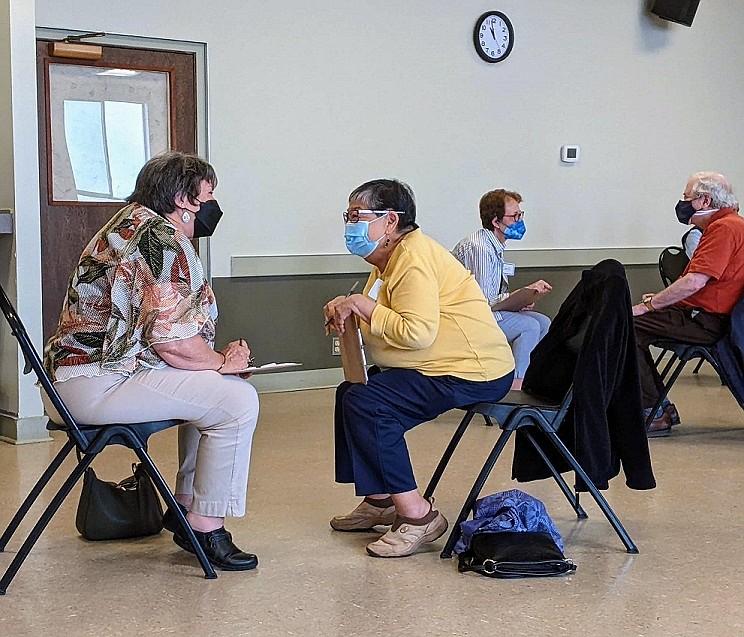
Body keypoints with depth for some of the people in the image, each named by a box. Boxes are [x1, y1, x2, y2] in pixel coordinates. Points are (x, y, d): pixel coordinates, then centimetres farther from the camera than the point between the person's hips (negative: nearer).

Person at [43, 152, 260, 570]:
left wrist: (218, 360, 12)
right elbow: (170, 339, -22)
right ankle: (206, 528, -9)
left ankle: (185, 506, 20)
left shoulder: (130, 224, 21)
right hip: (100, 382, -11)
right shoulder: (162, 240, -14)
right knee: (237, 401, -15)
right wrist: (223, 361, -3)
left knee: (212, 389, 21)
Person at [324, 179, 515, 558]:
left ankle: (418, 516, -18)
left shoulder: (415, 257, -18)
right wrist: (347, 311, 0)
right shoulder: (389, 259, 16)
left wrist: (364, 306, -18)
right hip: (437, 370, 12)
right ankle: (379, 502, 20)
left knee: (364, 403, -23)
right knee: (350, 393, 15)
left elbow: (418, 333, -28)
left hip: (472, 372, -12)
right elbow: (386, 325, 19)